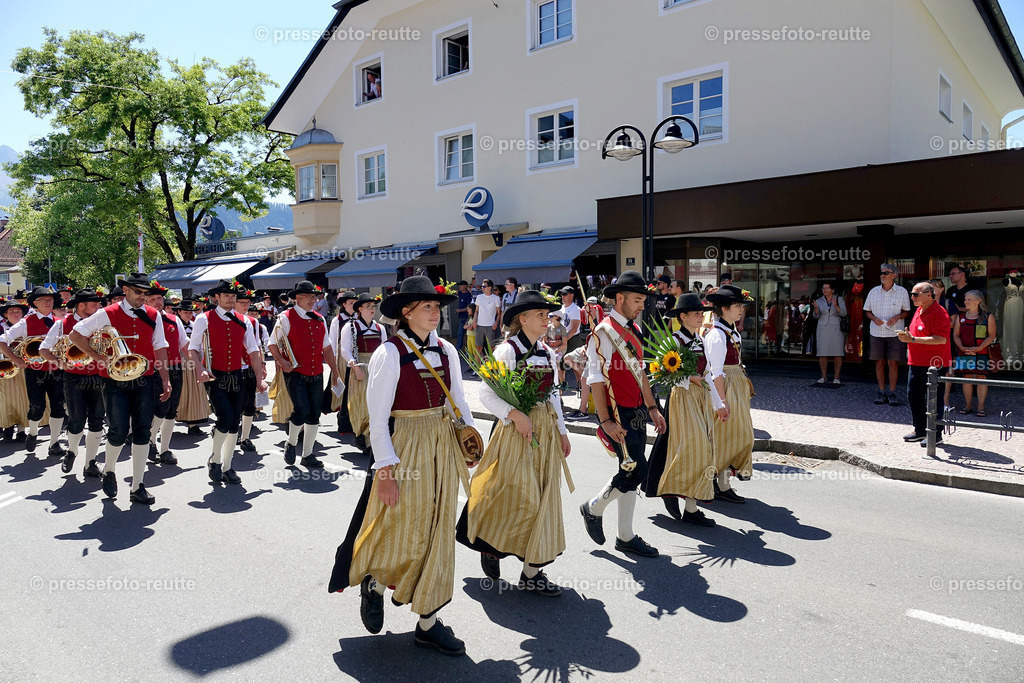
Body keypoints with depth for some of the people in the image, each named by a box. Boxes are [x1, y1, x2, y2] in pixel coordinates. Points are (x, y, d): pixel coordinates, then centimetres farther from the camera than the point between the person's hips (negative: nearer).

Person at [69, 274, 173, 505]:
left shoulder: (153, 316, 7)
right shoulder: (108, 314, -2)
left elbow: (160, 349, 10)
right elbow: (75, 334, 3)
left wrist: (165, 380, 6)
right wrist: (98, 357, -6)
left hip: (146, 383, 3)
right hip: (117, 384, -2)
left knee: (142, 432, 3)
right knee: (119, 432, -3)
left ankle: (137, 488, 12)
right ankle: (109, 470, 30)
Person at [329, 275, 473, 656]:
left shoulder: (446, 351, 3)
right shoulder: (389, 354, -13)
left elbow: (458, 401, 12)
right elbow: (377, 421, -13)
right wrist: (385, 471, -16)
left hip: (443, 447, 6)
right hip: (405, 448, -6)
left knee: (436, 532, 11)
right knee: (402, 529, 4)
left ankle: (428, 622, 26)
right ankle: (374, 583, 39)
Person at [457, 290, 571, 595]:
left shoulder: (548, 353, 11)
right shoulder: (506, 351, -10)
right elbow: (486, 393, -14)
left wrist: (562, 432, 16)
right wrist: (514, 414, -24)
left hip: (546, 430, 7)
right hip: (516, 430, -7)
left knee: (543, 499, 6)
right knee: (519, 498, -5)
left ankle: (532, 571, 15)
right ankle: (490, 546, 24)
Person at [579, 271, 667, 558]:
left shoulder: (632, 330, 14)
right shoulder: (604, 332, -14)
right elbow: (596, 379, -18)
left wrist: (652, 408, 17)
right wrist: (605, 421, -21)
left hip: (637, 413, 9)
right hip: (619, 415, -9)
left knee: (632, 473, 12)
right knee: (636, 470, -10)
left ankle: (626, 537, 23)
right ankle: (593, 508, 14)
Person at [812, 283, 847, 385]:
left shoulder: (839, 299, 2)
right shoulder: (819, 301, 6)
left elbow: (843, 313, -8)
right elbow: (816, 316, -2)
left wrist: (836, 306, -24)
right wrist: (816, 308, -22)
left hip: (836, 329, -1)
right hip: (823, 330, 1)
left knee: (837, 353, -3)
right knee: (822, 353, -2)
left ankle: (836, 377, 2)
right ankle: (824, 376, 7)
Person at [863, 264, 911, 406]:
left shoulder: (902, 292, 3)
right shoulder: (874, 291, 9)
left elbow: (907, 312, 7)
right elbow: (867, 311, 14)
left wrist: (897, 317, -13)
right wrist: (874, 318, -6)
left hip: (894, 333, -2)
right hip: (877, 332, 2)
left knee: (893, 362, -3)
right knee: (879, 362, 3)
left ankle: (892, 393, 6)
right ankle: (881, 393, 11)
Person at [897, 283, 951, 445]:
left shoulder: (939, 313, -14)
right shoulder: (919, 311, 15)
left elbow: (941, 339, -24)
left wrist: (913, 339, -24)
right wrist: (907, 337, 12)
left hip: (932, 363, -9)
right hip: (916, 362, 9)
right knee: (913, 395, 13)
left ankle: (936, 434, 6)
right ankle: (920, 431, 24)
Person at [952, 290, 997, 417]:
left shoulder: (988, 317, 3)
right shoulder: (960, 317, 12)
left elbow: (992, 335, -2)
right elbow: (956, 335, 11)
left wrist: (979, 348, -14)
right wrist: (962, 347, -8)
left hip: (981, 353, -3)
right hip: (964, 353, 3)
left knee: (980, 378, -3)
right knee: (967, 378, 4)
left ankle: (981, 407, 2)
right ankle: (967, 406, 11)